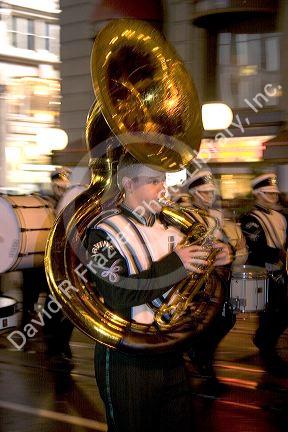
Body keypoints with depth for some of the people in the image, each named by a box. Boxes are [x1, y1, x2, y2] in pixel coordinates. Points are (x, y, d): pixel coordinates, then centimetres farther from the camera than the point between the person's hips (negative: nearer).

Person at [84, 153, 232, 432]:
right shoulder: (105, 232, -11)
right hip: (126, 360, -6)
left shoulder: (170, 229, 9)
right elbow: (117, 295, -24)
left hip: (170, 354, 6)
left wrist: (211, 262, -3)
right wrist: (175, 264, -26)